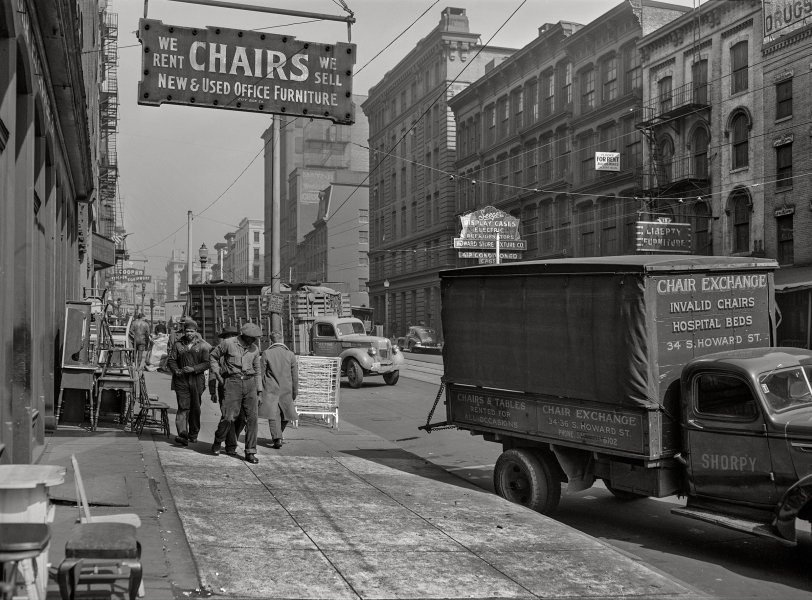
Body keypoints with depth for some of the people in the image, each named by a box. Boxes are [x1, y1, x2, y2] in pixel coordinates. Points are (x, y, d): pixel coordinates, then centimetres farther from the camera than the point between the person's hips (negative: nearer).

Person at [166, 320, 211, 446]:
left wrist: (193, 369, -17)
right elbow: (171, 360, 7)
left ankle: (193, 434, 22)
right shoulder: (178, 344, 8)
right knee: (183, 407, -11)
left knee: (195, 408, 7)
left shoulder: (202, 345, 4)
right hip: (181, 380, 0)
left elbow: (206, 363, -3)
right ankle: (182, 435, -18)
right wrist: (176, 370, -12)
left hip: (197, 380, 0)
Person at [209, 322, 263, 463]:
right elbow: (213, 356, 9)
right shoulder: (228, 343, -5)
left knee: (251, 417, -5)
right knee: (229, 417, -10)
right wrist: (217, 374, -1)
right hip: (232, 383, -3)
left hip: (249, 383, 3)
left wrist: (259, 392, 11)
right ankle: (217, 442, 18)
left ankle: (250, 452, 1)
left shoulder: (254, 349, 8)